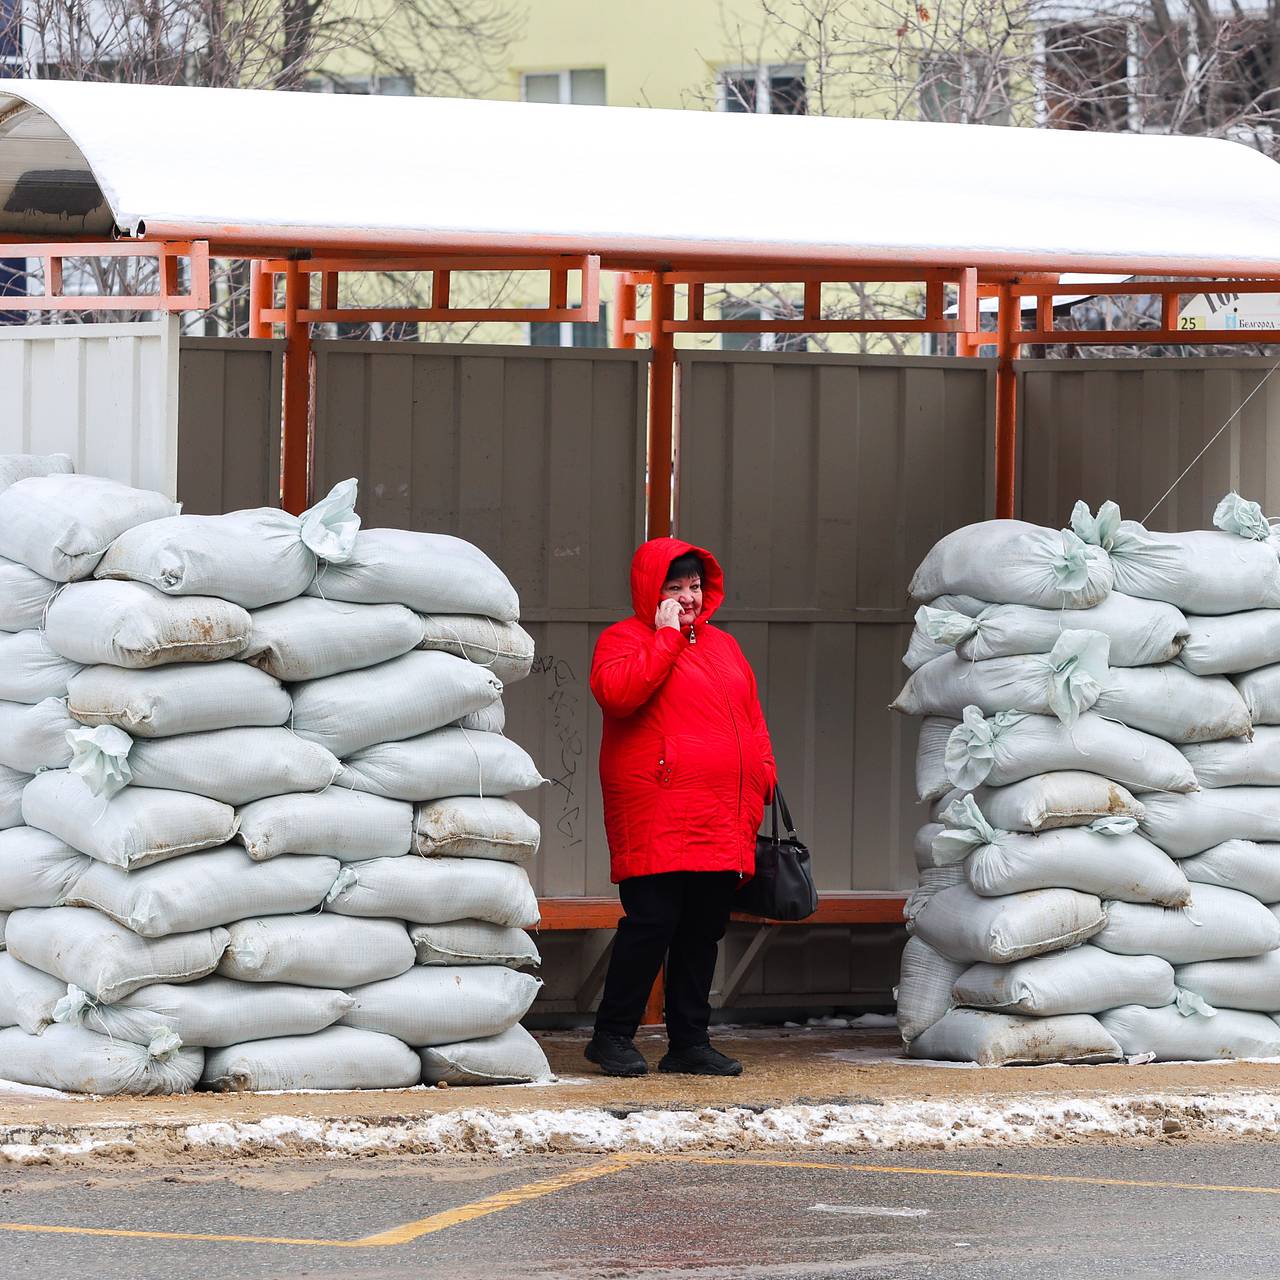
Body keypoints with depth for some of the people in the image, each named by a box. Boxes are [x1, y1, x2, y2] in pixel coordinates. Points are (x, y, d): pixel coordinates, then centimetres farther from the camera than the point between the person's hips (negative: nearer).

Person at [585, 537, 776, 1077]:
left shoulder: (723, 646, 21)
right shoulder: (623, 639, 0)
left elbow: (753, 720, 26)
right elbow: (617, 692, -21)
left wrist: (763, 773, 13)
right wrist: (667, 635, -15)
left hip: (721, 824, 7)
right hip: (657, 823, -7)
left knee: (703, 931, 8)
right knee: (651, 923, -11)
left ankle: (690, 1042, 13)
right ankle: (613, 1036, 0)